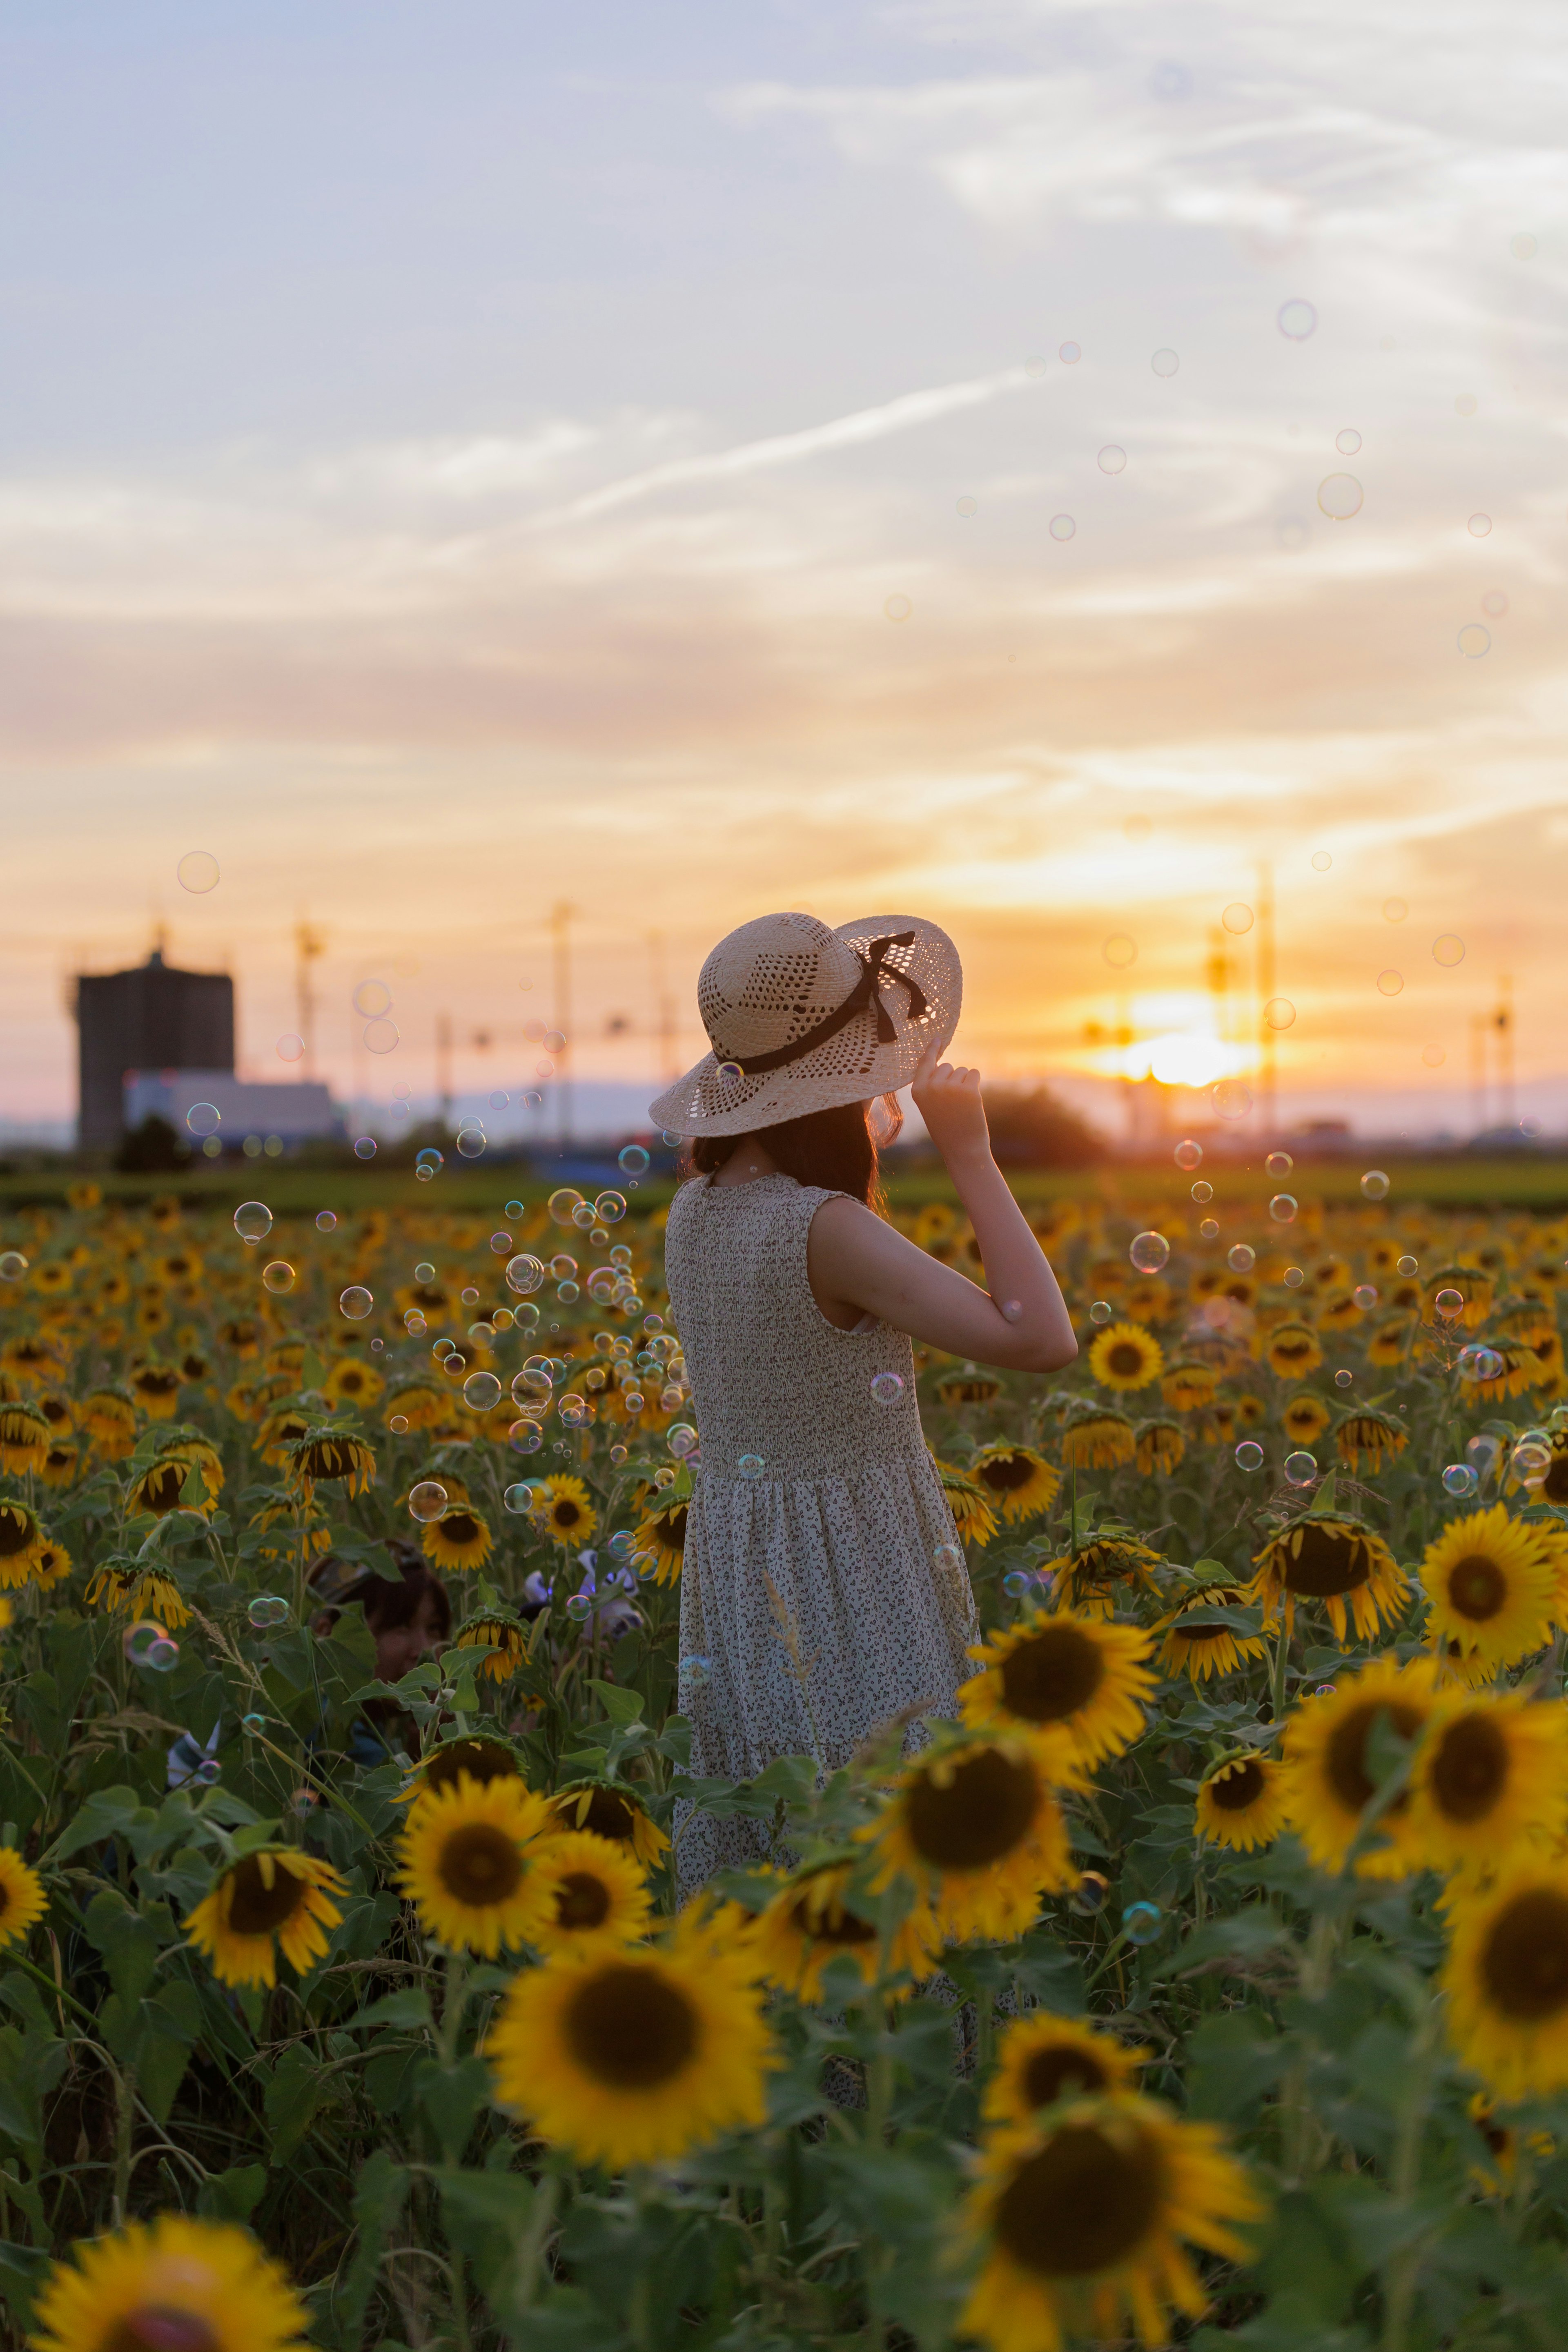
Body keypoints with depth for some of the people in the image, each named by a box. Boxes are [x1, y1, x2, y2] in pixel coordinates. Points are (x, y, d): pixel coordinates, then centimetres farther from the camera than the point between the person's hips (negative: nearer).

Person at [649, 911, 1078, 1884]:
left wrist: (868, 1138, 17)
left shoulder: (695, 1212, 4)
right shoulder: (822, 1228, -22)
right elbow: (1041, 1339, -26)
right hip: (849, 1581, -9)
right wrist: (971, 1154, -17)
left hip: (739, 1577, 9)